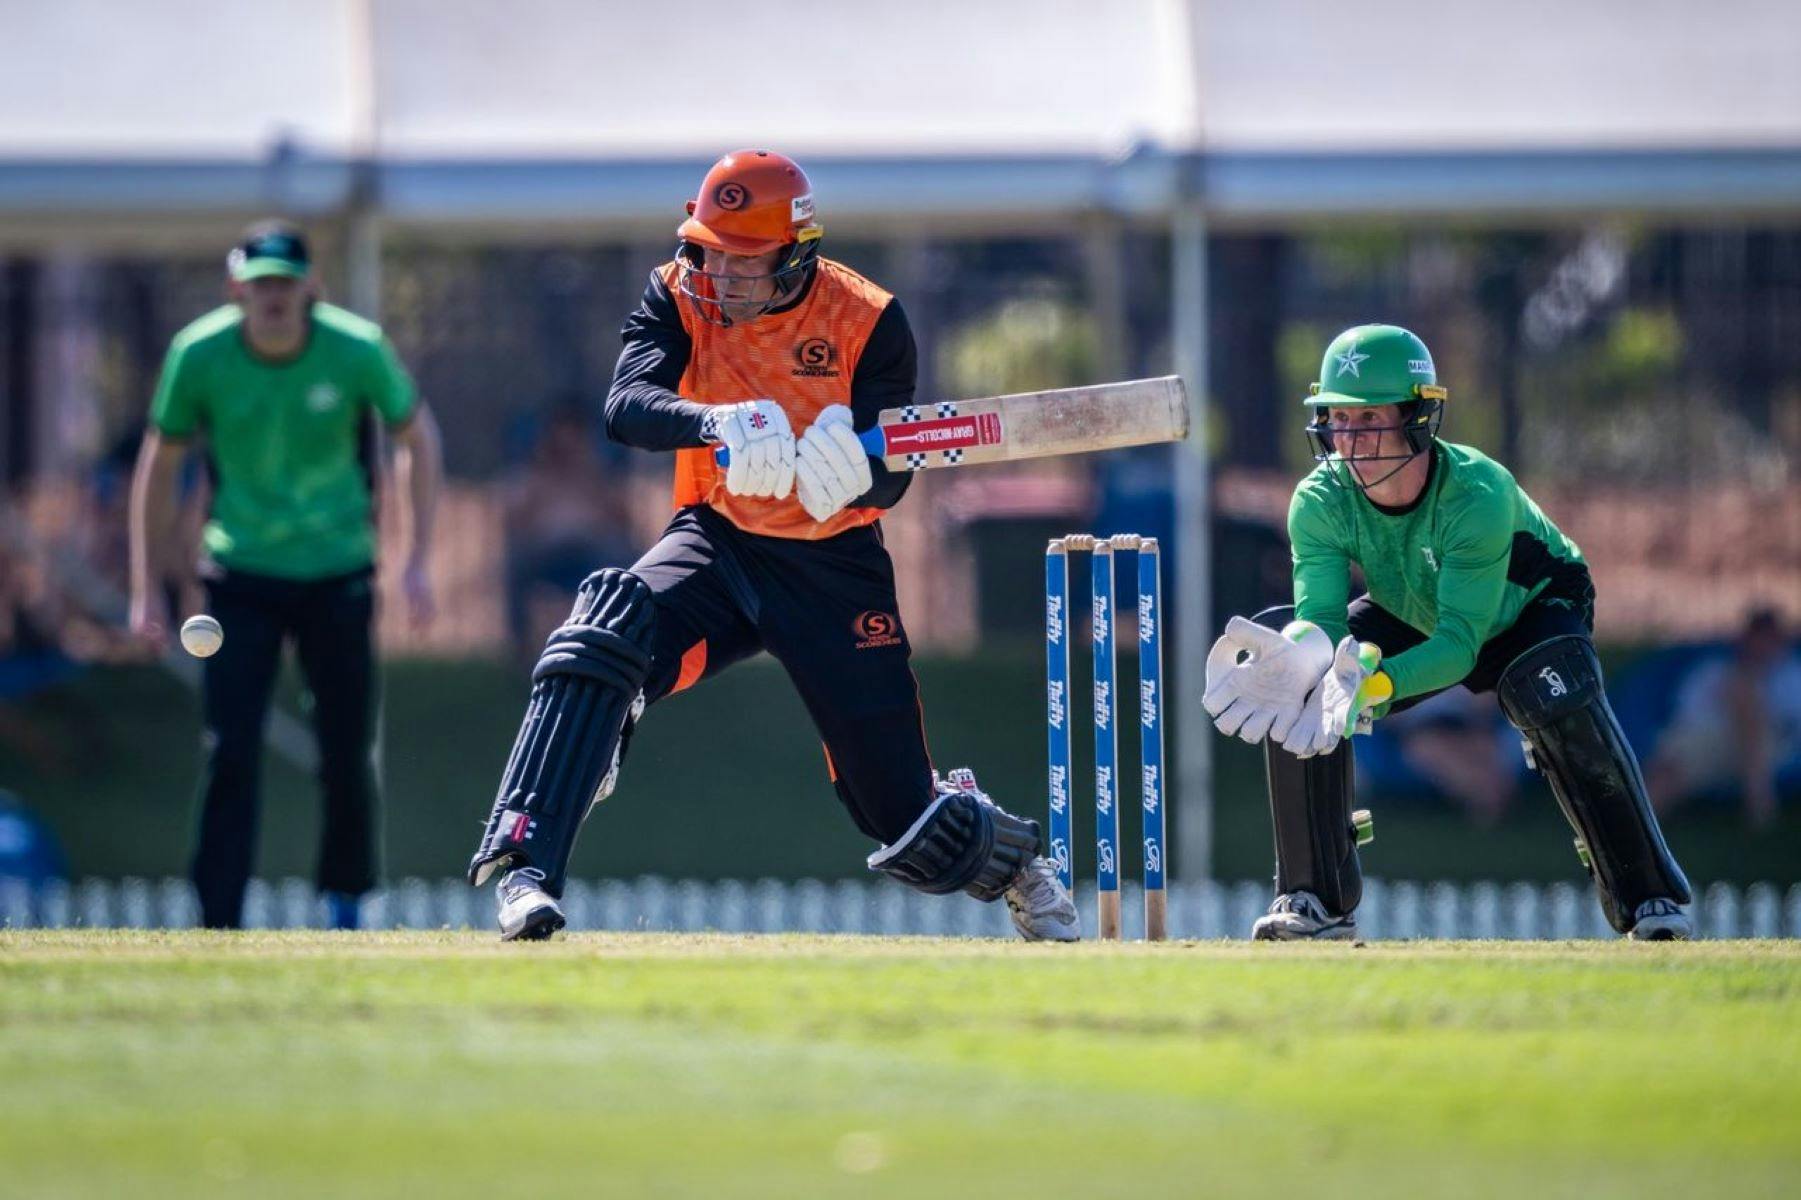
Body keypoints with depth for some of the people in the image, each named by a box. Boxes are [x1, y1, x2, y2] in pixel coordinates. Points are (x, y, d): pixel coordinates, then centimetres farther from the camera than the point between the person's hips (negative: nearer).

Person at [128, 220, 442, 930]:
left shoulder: (358, 351, -13)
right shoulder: (200, 355, -12)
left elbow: (417, 439, 3)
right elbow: (159, 466, 1)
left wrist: (417, 563, -3)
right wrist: (147, 590, -1)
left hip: (337, 576, 0)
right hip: (240, 578, 0)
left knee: (347, 754, 3)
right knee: (230, 753, -10)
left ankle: (346, 905, 25)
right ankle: (218, 926, -8)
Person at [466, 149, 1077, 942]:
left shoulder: (868, 321, -12)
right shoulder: (679, 297, -7)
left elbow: (890, 480, -17)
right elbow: (627, 405, -25)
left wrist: (856, 472, -42)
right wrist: (717, 424, -46)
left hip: (833, 568, -1)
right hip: (717, 542, 1)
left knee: (906, 822, 2)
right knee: (605, 631, -34)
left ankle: (1009, 853, 40)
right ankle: (523, 868, -36)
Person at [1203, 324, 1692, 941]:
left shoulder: (1478, 493, -38)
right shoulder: (1321, 501, -26)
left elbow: (1459, 643, -43)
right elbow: (1320, 616, -34)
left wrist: (1376, 683, -61)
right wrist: (1298, 654, -60)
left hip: (1531, 609, -4)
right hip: (1415, 620, 4)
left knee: (1561, 705, -35)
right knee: (1300, 685, -20)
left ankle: (1650, 897, -20)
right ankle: (1319, 900, -7)